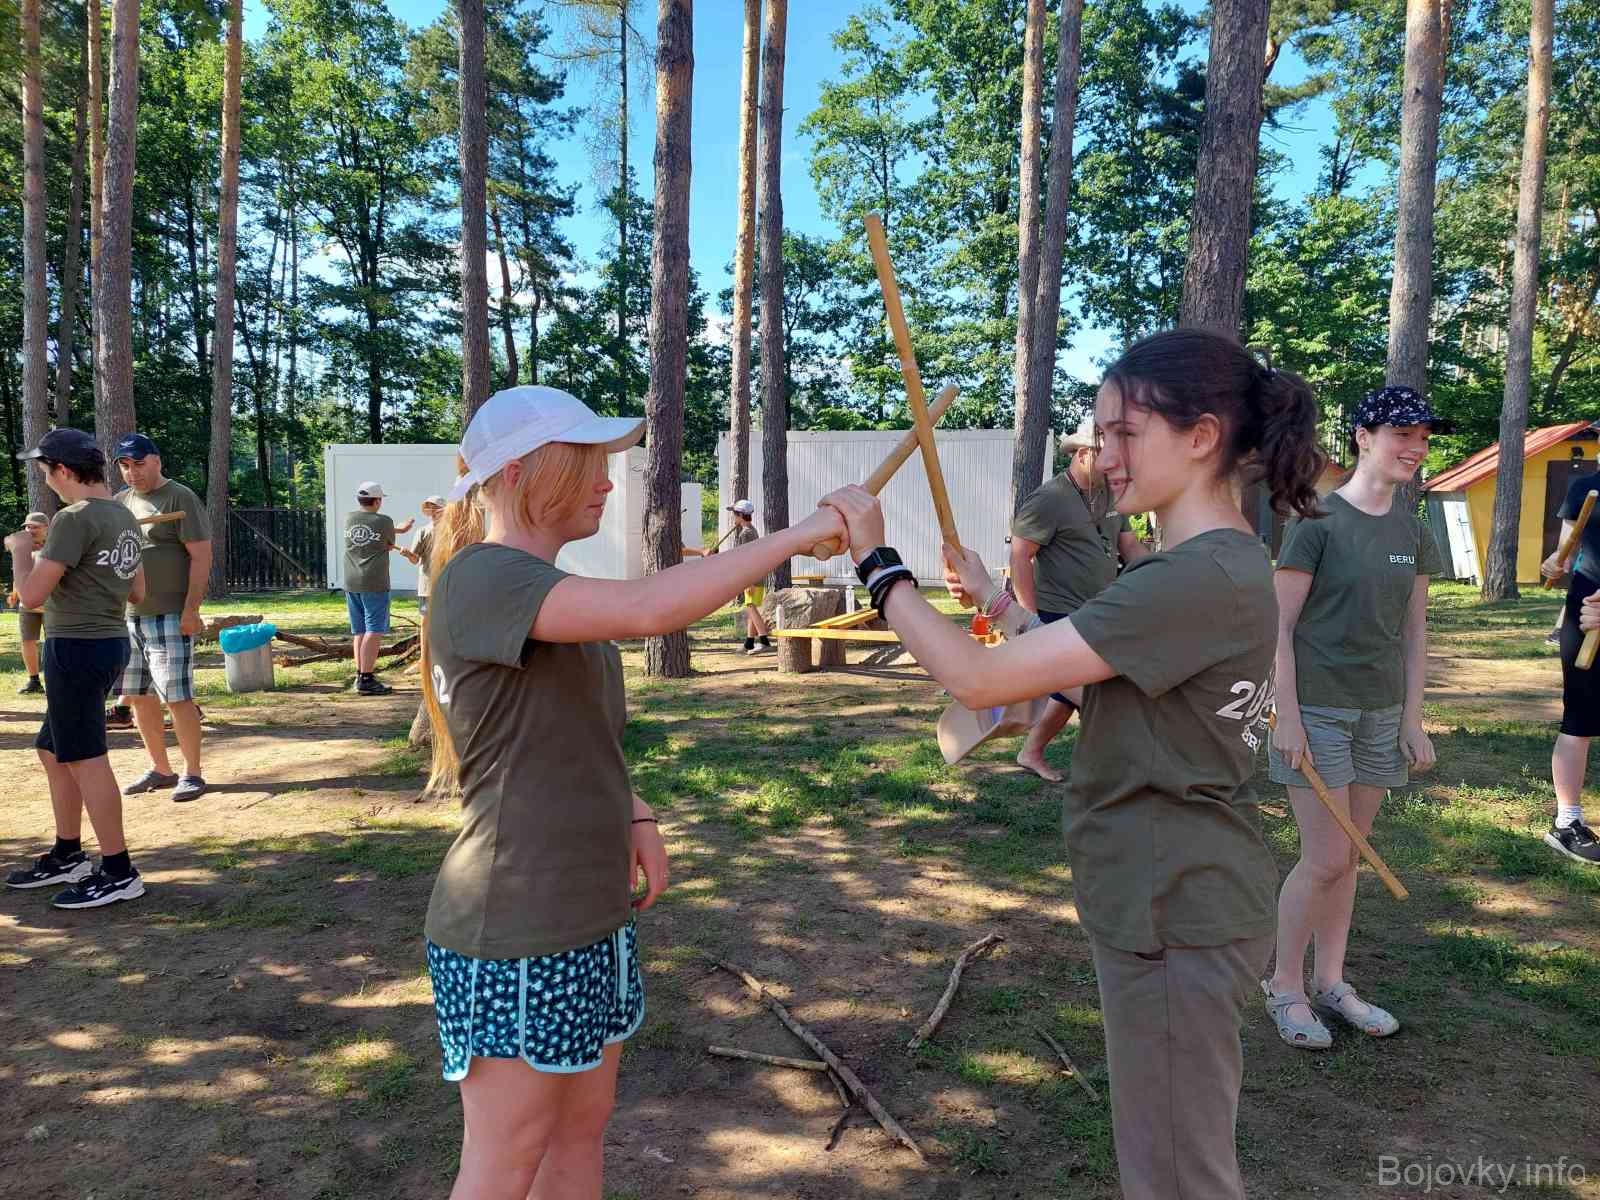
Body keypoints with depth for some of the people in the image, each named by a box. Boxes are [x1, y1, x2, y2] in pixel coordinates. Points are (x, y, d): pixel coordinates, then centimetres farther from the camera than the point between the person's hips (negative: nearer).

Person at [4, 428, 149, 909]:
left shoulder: (74, 518, -18)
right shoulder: (124, 516, 10)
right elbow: (137, 592, 18)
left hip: (77, 648, -10)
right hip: (111, 641, 10)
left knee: (85, 759, -3)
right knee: (53, 750, 20)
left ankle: (119, 872, 2)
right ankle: (67, 857, 30)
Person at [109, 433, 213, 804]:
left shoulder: (180, 498, -7)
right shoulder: (120, 502, 15)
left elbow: (201, 556, -12)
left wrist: (191, 609, -17)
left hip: (169, 616, -8)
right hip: (128, 614, 8)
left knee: (177, 697, -8)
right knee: (138, 697, 12)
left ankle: (192, 773, 3)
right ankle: (160, 770, 23)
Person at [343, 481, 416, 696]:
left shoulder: (348, 518, 6)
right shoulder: (384, 522, -9)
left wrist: (398, 529, 19)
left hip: (351, 584, 6)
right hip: (374, 584, -6)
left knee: (359, 632, 14)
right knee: (373, 632, -5)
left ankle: (361, 674, 19)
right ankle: (366, 679, -10)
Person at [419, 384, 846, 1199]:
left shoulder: (548, 591, 10)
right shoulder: (479, 578, -18)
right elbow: (647, 609, -35)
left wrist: (633, 814, 3)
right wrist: (796, 535, -26)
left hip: (589, 916, 9)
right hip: (512, 936, -9)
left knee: (583, 1125, 20)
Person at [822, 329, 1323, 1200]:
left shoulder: (1199, 579, -26)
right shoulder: (1219, 564, 7)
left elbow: (978, 680, -28)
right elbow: (1089, 687, 14)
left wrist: (877, 561, -17)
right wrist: (997, 601, 7)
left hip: (1172, 915, -10)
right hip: (1165, 900, 10)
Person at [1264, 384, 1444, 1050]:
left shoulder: (1412, 533, 8)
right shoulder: (1317, 521, -11)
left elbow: (1414, 633, 13)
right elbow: (1280, 626, -11)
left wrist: (1413, 719, 9)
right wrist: (1287, 716, -14)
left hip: (1381, 713, 6)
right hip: (1318, 710, -6)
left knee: (1348, 855, 13)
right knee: (1325, 858, -3)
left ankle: (1330, 981, 28)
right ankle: (1285, 986, 15)